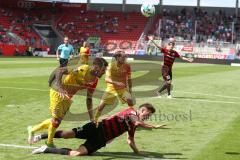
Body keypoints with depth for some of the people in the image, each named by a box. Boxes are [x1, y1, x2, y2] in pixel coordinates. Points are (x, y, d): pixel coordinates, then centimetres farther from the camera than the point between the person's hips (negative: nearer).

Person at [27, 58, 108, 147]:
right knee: (56, 119, -7)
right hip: (59, 92, -8)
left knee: (57, 120, 14)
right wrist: (59, 87, -43)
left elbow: (89, 99, 7)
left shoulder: (95, 80, -2)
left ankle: (32, 130, 30)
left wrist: (92, 118, 5)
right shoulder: (83, 69, -26)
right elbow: (60, 70, -30)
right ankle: (49, 143, 12)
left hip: (68, 97, 8)